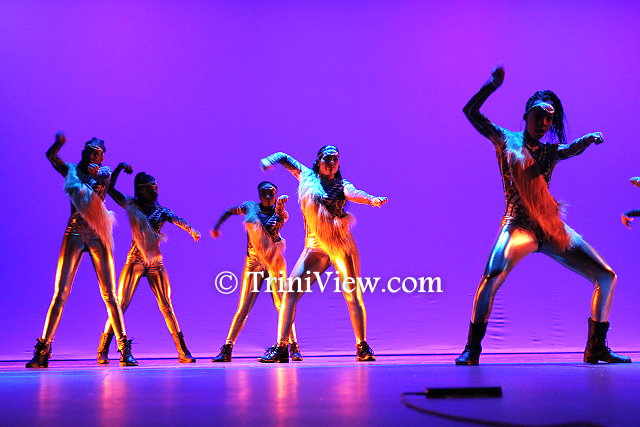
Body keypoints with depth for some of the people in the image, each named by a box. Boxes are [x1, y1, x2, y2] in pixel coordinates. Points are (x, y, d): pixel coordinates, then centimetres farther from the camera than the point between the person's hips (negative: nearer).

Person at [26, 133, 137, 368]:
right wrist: (59, 143, -27)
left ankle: (124, 349, 0)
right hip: (74, 233, 0)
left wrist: (96, 174, -34)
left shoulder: (104, 172, 10)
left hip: (98, 234, 0)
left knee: (109, 295, -2)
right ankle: (42, 350, -2)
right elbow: (51, 156, -6)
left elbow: (104, 179, -12)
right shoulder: (71, 170, 10)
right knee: (60, 293, -5)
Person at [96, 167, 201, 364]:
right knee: (120, 305, -4)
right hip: (134, 261, -1)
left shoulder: (162, 211, 7)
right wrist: (120, 167, -4)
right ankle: (103, 351, 4)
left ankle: (183, 352, 1)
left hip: (155, 262, 1)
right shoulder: (132, 205, 7)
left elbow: (178, 220, -15)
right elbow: (110, 188, 3)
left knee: (166, 306, 0)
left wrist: (191, 230, -35)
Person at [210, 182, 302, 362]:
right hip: (253, 263, 1)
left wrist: (281, 205, -46)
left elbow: (281, 215, -26)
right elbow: (229, 211, 20)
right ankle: (227, 349, 4)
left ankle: (294, 347, 5)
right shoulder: (250, 207, 3)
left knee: (282, 306, -4)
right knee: (243, 308, -2)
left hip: (274, 262, 0)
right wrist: (216, 227, 13)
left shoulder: (280, 213, 0)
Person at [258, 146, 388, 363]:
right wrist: (269, 160, 2)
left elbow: (353, 194, -18)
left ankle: (362, 347, 8)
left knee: (353, 295, -5)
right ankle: (280, 348, -2)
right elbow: (284, 158, 23)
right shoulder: (307, 176, 11)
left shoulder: (341, 185, 4)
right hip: (314, 247, 2)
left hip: (341, 244, -2)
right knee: (290, 291, -7)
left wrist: (371, 199, -40)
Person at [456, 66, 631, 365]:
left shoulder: (551, 151, 15)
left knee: (606, 276, 0)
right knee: (492, 277, -30)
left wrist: (589, 138, -30)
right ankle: (472, 349, -16)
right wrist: (493, 83, -11)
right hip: (518, 225, -5)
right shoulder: (506, 140, 8)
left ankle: (596, 348, 13)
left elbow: (572, 148, -8)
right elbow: (471, 111, 1)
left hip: (552, 228, 5)